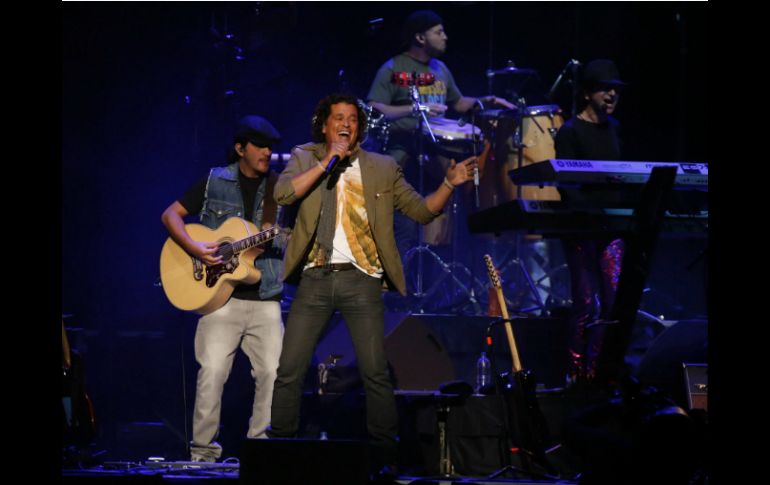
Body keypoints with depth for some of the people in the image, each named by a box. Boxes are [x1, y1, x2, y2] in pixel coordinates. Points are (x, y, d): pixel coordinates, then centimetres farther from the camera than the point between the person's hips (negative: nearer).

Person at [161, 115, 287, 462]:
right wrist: (194, 248, -10)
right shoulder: (215, 182, 5)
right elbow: (170, 215, 5)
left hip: (265, 299, 3)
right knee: (212, 372, -10)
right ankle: (203, 452, -3)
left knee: (273, 372, -4)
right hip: (222, 296, -2)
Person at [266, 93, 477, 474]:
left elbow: (422, 211, 9)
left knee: (376, 373, -6)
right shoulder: (305, 158, 9)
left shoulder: (382, 168, 9)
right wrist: (327, 162, -12)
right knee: (289, 370, -1)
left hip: (360, 280, -1)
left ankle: (384, 455, 0)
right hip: (315, 278, 1)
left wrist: (449, 184, -7)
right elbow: (283, 194, -10)